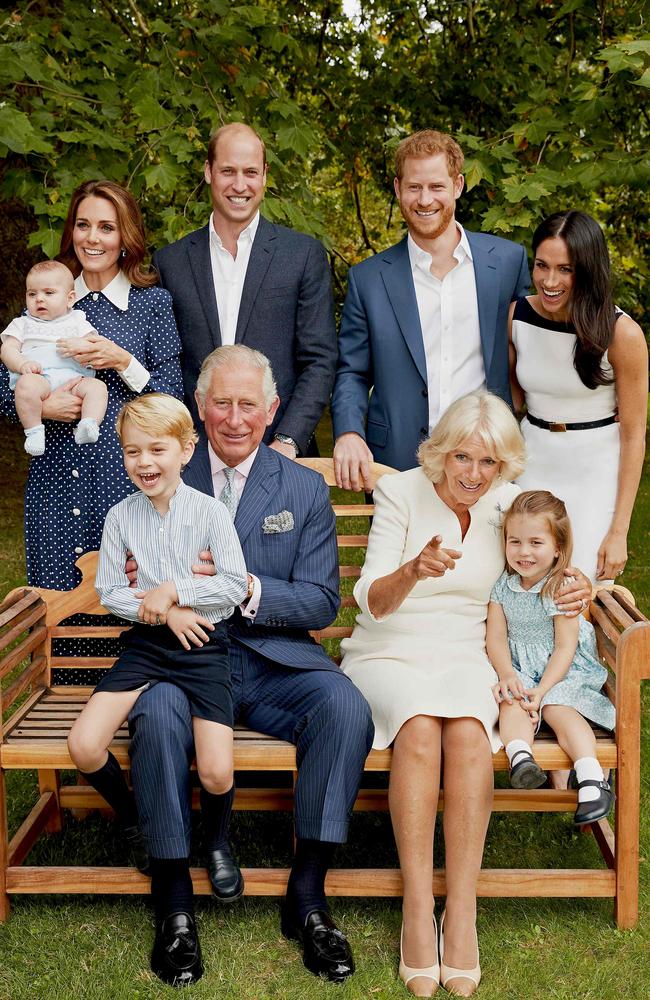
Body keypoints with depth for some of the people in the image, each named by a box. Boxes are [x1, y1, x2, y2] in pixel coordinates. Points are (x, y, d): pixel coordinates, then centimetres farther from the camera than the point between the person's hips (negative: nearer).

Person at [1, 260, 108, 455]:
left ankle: (87, 427, -41)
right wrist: (22, 364, -11)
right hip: (39, 377, -1)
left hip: (74, 378, 1)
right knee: (26, 384, -36)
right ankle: (34, 432, -30)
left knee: (97, 386, -29)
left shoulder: (77, 321, 25)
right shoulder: (22, 324, 27)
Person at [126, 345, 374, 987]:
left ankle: (307, 893, -15)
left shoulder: (305, 489, 9)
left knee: (346, 707, -28)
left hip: (275, 661, 1)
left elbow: (321, 602, 2)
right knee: (157, 712, -33)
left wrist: (249, 589, -17)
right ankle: (173, 897, -17)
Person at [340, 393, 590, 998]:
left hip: (465, 658, 2)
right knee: (420, 725, -35)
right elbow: (372, 602, -12)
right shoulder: (400, 492, -5)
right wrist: (414, 569, -35)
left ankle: (462, 915, -28)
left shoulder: (508, 505, 4)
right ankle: (417, 911, -28)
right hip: (387, 655, -2)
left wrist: (579, 586, -4)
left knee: (467, 730, -32)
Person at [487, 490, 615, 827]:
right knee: (512, 703, -28)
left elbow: (564, 648, -12)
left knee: (559, 708, -29)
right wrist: (506, 674, -20)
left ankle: (591, 779, -44)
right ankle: (520, 757, -54)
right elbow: (496, 638, -1)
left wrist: (542, 690, -23)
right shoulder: (502, 586, 1)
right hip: (518, 669, 3)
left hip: (561, 671, -3)